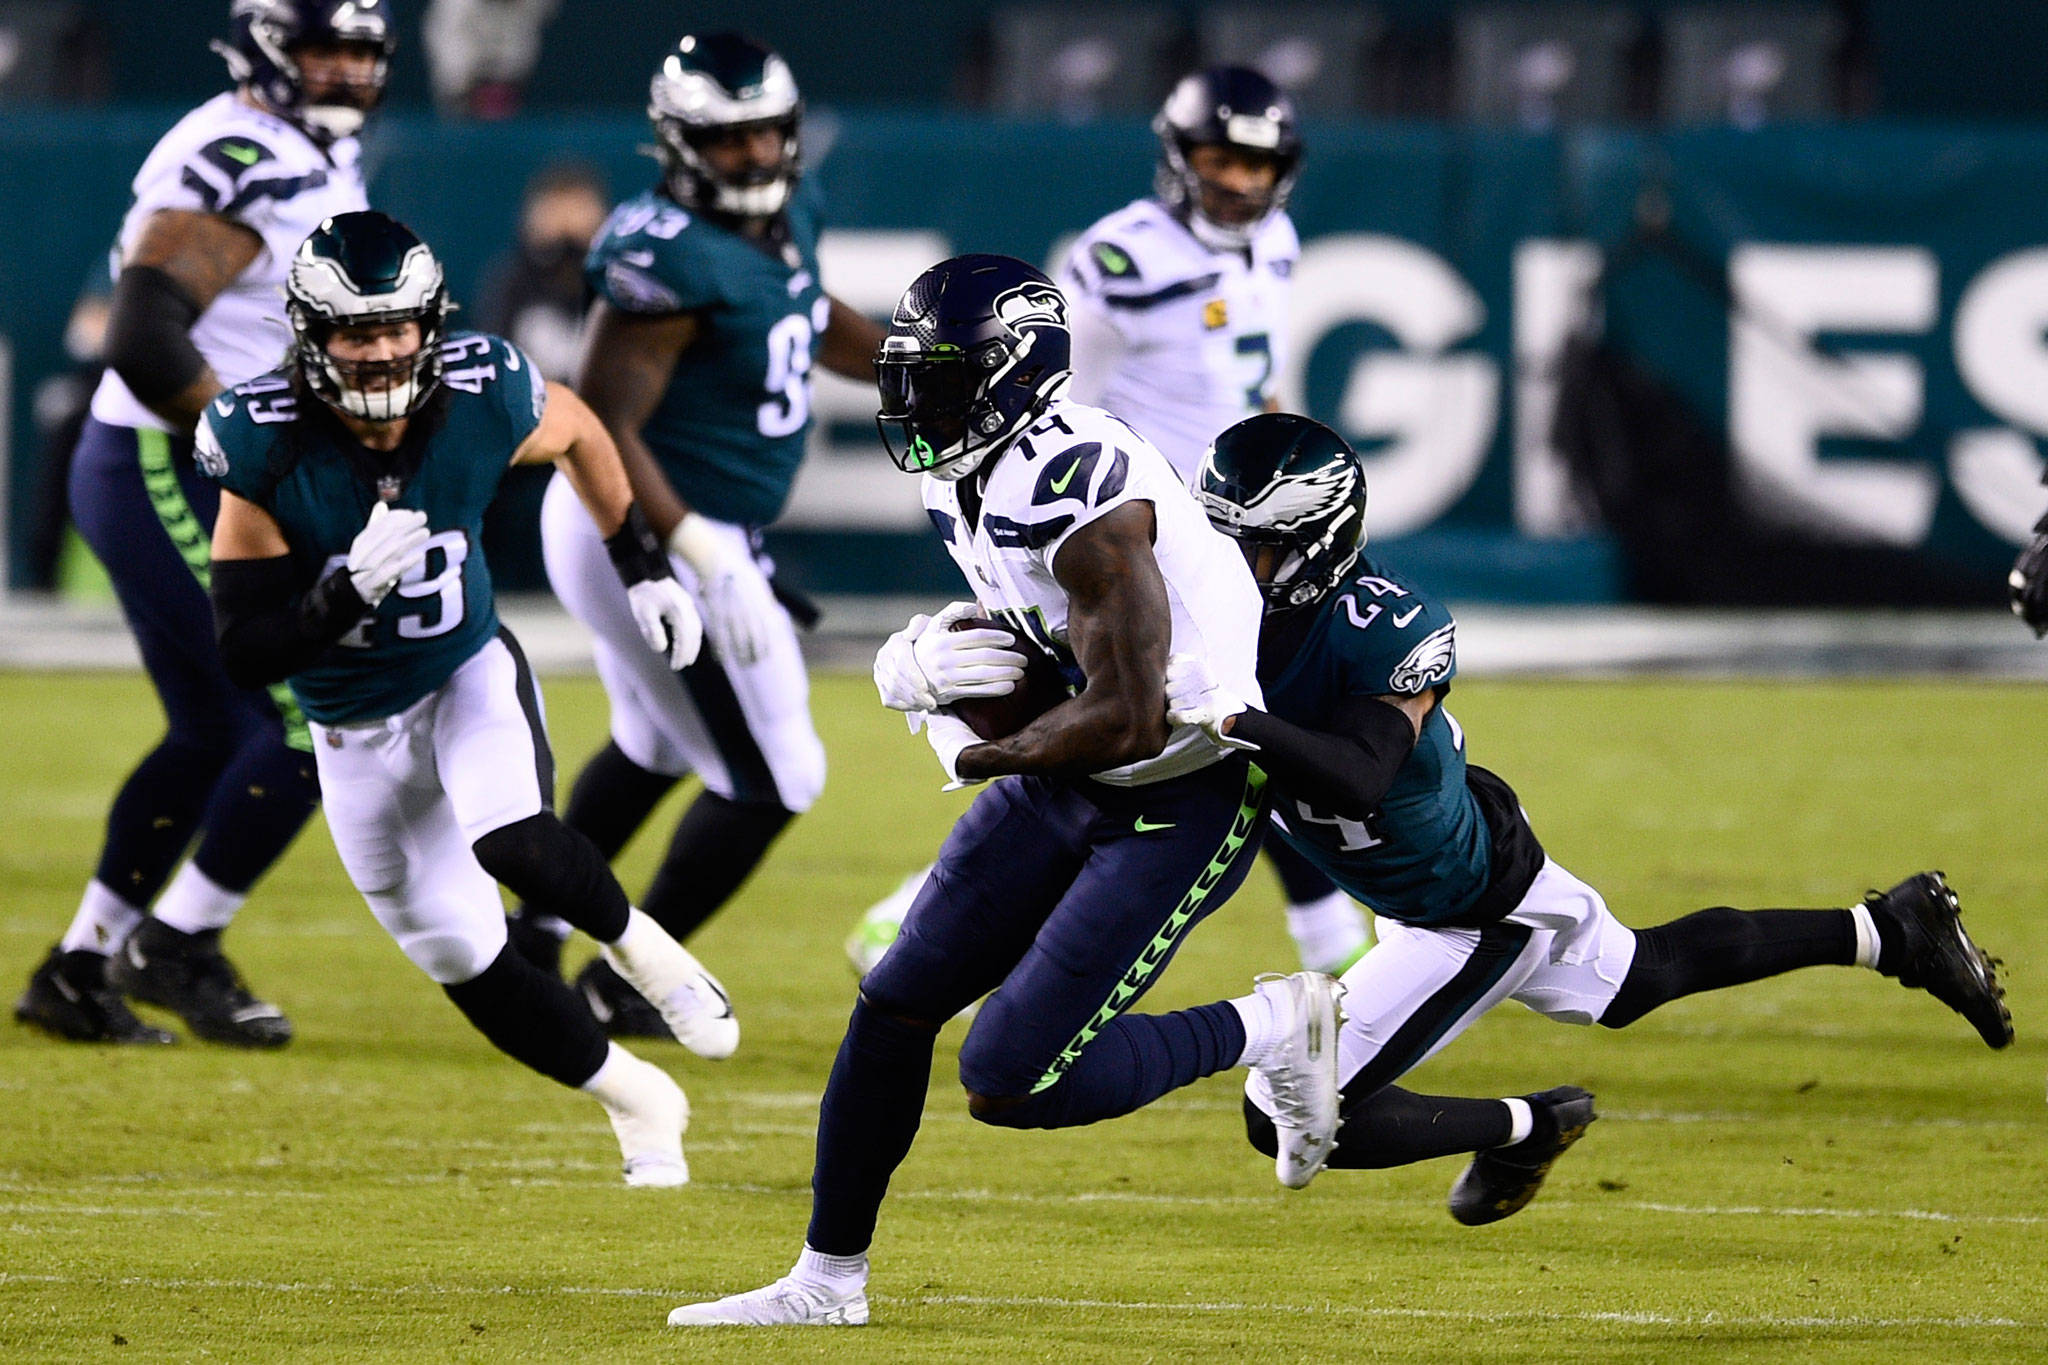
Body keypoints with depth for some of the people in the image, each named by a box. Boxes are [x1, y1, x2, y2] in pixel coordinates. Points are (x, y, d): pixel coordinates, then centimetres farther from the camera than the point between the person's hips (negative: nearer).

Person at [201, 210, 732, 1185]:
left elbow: (577, 432, 6)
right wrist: (349, 590, -39)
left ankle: (636, 944, 1)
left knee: (514, 844, -31)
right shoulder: (265, 448, -25)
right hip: (356, 732, 1)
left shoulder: (483, 401, -20)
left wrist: (643, 569, 11)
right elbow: (244, 653, -23)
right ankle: (635, 1101, 27)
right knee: (464, 961, 5)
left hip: (471, 677, -1)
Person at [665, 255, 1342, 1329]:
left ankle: (1267, 1029, 7)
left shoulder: (1078, 494, -29)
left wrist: (986, 756, -15)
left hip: (1182, 803, -9)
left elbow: (1128, 721, -31)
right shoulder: (962, 482, 2)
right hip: (1069, 780, 9)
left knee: (1009, 1083, -12)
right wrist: (927, 657, -5)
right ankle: (827, 1279, 19)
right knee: (894, 1006, 6)